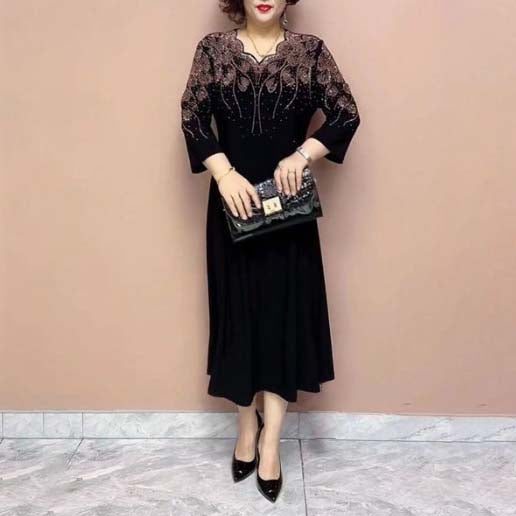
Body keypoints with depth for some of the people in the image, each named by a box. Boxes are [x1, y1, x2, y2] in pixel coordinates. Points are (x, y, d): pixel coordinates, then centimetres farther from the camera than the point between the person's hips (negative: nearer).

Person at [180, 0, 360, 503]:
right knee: (238, 310, 6)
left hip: (288, 203, 0)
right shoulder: (213, 48, 4)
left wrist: (301, 155, -16)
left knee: (287, 311, 1)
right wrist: (224, 173, -18)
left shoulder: (310, 50, 3)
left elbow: (346, 114, -1)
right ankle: (247, 427, 25)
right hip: (233, 200, 0)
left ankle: (271, 439, 14)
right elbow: (192, 117, -3)